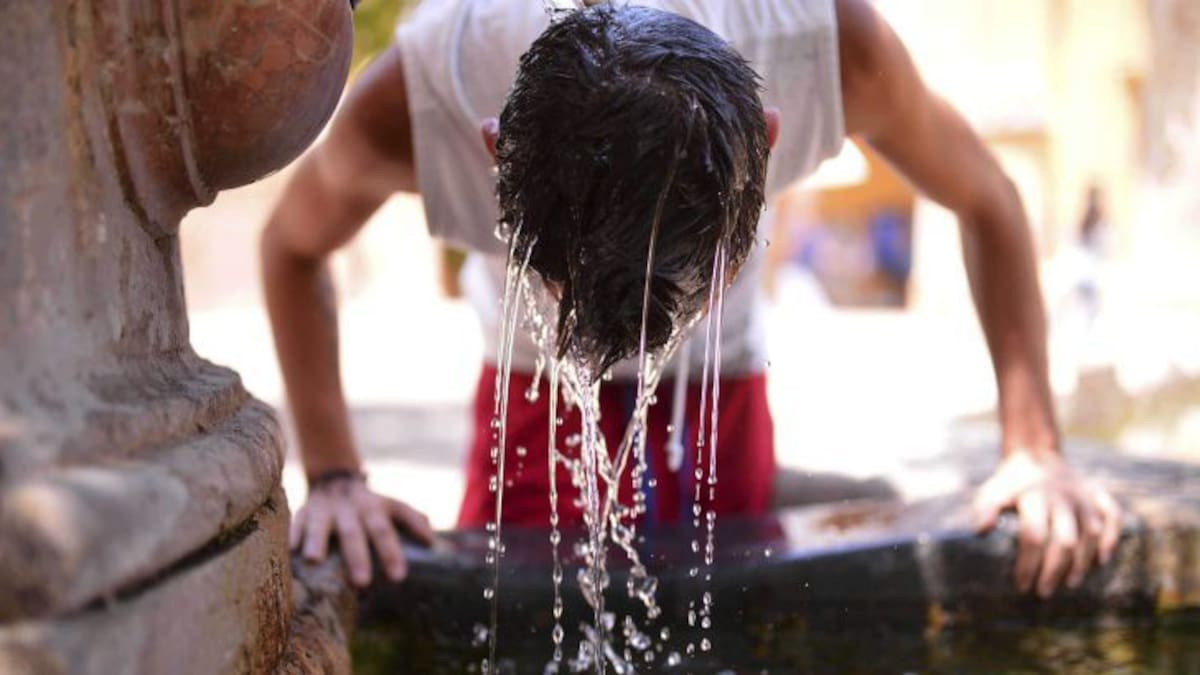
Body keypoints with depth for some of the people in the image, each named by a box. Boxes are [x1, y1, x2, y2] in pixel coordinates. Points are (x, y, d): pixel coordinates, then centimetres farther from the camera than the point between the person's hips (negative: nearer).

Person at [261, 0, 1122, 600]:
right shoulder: (410, 104, -37)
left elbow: (985, 200, -15)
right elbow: (294, 247, -13)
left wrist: (1034, 449, -21)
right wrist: (334, 477, -19)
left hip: (723, 393, 1)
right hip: (534, 397, -1)